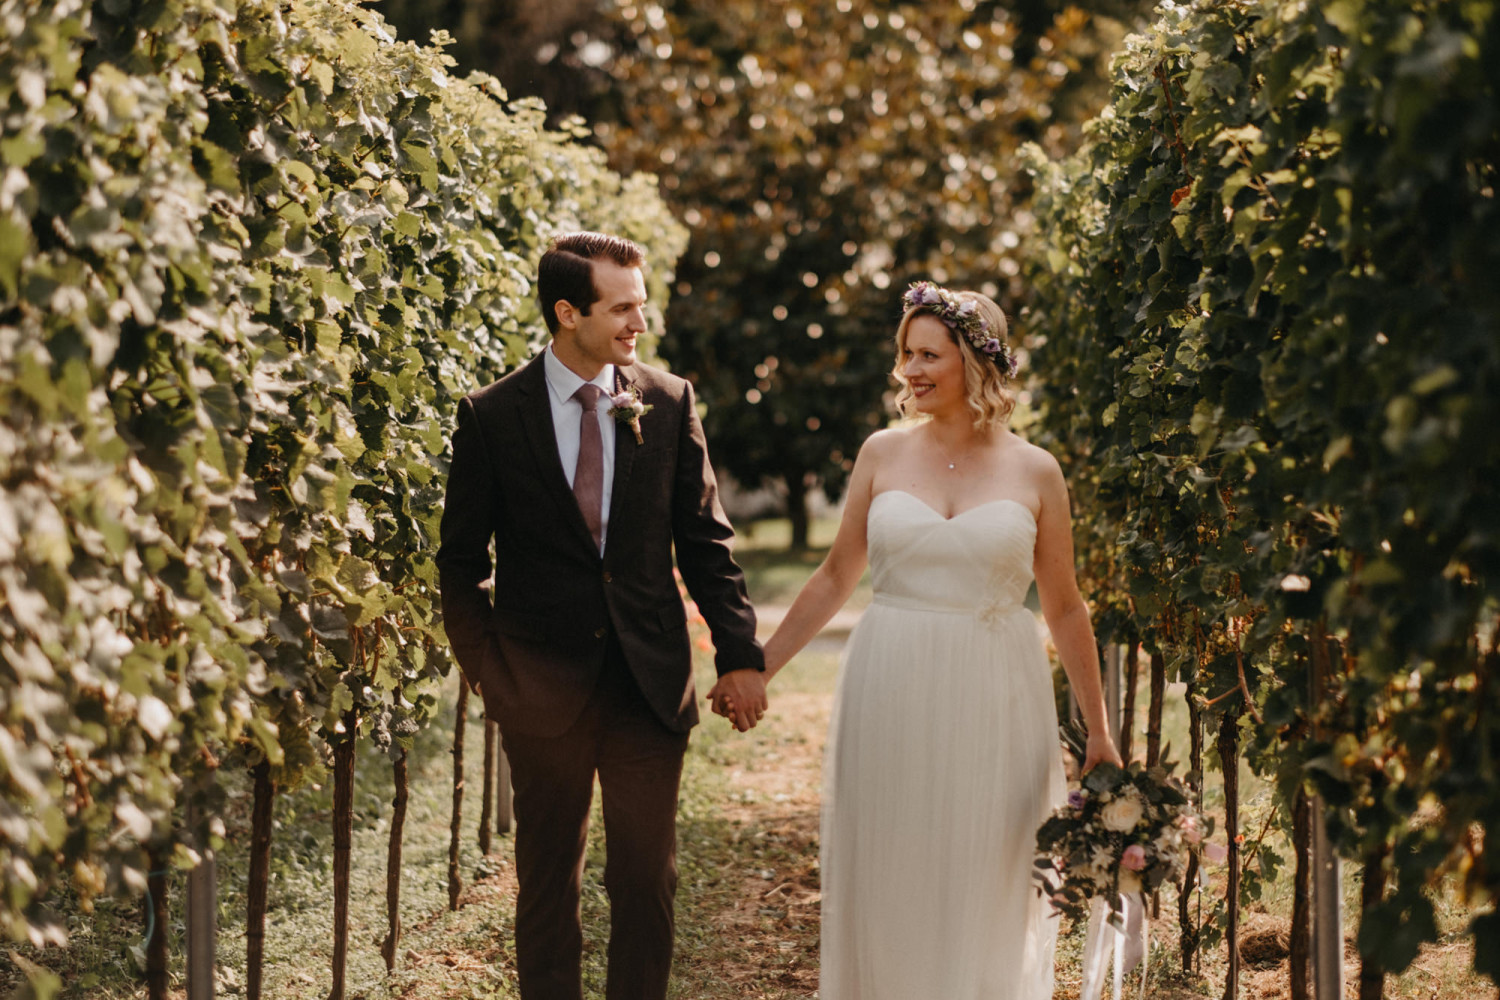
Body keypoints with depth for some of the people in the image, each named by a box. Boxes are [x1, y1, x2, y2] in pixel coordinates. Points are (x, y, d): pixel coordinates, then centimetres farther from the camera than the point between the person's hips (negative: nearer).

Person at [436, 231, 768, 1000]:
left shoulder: (668, 403, 2)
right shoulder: (491, 416, -4)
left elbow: (704, 538, 7)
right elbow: (462, 561, 1)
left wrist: (739, 650, 2)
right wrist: (486, 668, -4)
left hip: (650, 680, 1)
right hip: (543, 686, -1)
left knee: (647, 880, 4)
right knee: (547, 881, 10)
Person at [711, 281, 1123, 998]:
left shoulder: (1033, 472, 1)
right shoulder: (883, 455, 4)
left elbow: (1064, 607, 6)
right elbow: (834, 580, 10)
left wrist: (1098, 731, 7)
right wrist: (758, 670, 6)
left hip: (993, 704, -1)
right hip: (891, 697, 1)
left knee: (985, 895, 4)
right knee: (886, 887, 5)